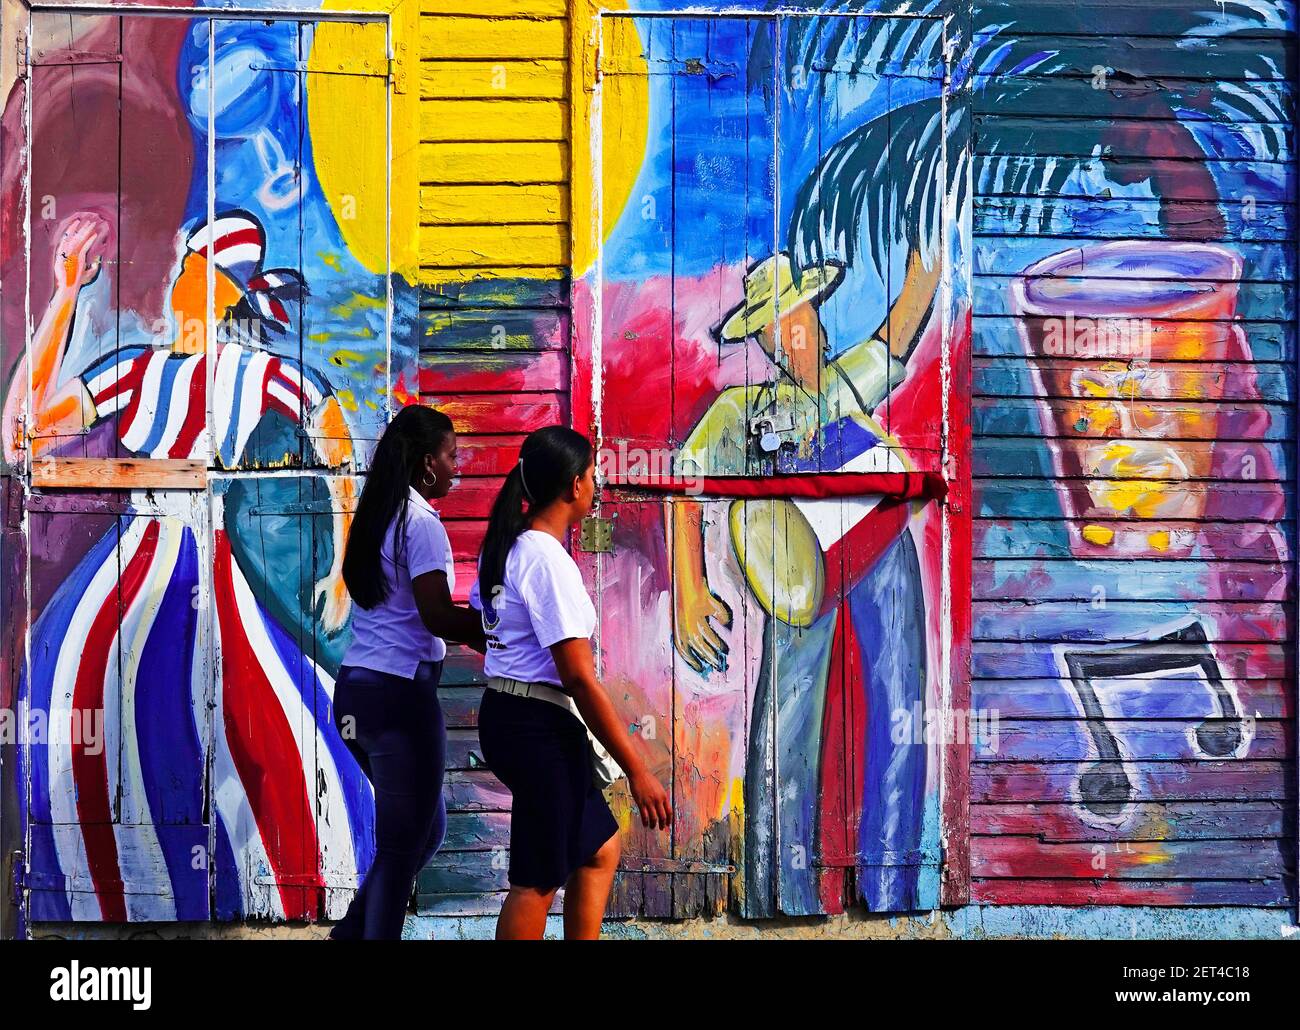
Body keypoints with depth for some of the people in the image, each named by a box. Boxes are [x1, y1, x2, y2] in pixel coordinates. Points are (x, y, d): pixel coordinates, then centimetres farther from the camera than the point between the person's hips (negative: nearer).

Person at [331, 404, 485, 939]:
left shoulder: (375, 518, 14)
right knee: (403, 845, 1)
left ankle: (353, 930, 20)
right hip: (400, 693, -9)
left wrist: (479, 627, 9)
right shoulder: (421, 524, -12)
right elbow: (437, 616, -18)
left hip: (355, 691, 9)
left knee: (425, 827, 20)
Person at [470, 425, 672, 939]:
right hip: (539, 726, -10)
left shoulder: (506, 547, 9)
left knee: (599, 848, 19)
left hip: (505, 715, 10)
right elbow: (579, 678, -22)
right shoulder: (549, 560, -19)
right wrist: (637, 771, -19)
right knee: (537, 881, 0)